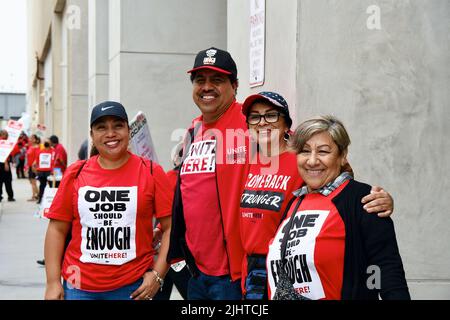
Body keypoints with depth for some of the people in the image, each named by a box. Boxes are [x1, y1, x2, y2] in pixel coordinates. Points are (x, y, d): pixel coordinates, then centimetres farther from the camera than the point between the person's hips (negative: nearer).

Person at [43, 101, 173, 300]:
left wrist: (157, 275, -9)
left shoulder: (151, 172, -3)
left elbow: (171, 227, -3)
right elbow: (57, 229, 4)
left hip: (133, 287, -1)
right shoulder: (75, 173, 2)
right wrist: (53, 282, -1)